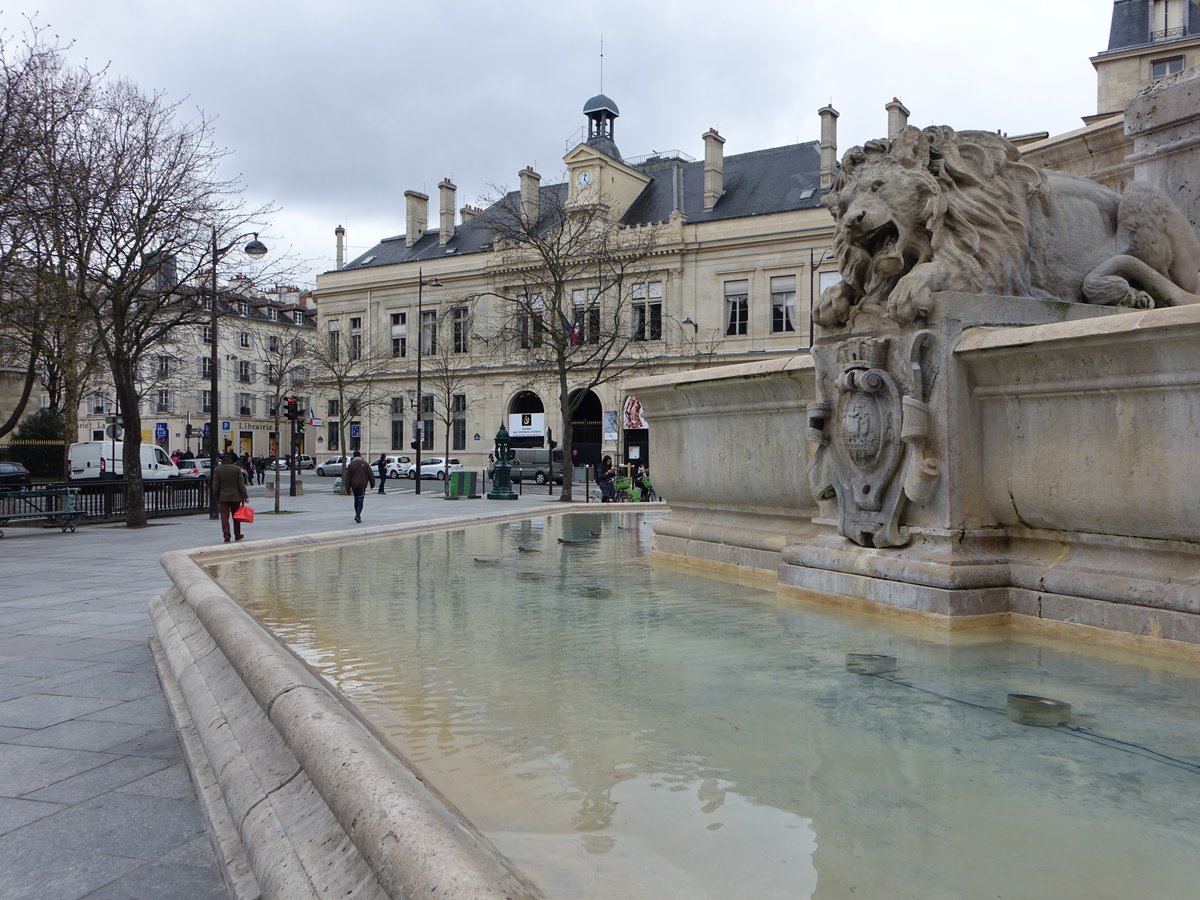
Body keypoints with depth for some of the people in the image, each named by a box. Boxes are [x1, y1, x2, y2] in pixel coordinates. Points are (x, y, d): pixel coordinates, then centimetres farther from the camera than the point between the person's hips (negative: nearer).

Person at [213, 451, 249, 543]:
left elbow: (215, 486, -2)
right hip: (235, 497, 0)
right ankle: (237, 536, 23)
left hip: (223, 497, 0)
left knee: (224, 518, 1)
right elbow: (241, 484, -8)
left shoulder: (217, 470, -2)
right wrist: (245, 496, -4)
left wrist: (217, 497, 9)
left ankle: (227, 537, -7)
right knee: (236, 517, 14)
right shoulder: (237, 469, -5)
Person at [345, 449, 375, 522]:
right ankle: (358, 515, -19)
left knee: (356, 499, 16)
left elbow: (348, 476, -1)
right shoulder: (365, 464, -4)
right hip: (362, 485, -2)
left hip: (354, 485, 2)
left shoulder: (351, 464, -2)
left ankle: (358, 515, 21)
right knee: (360, 500, -4)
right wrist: (372, 483, 9)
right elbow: (371, 474, -2)